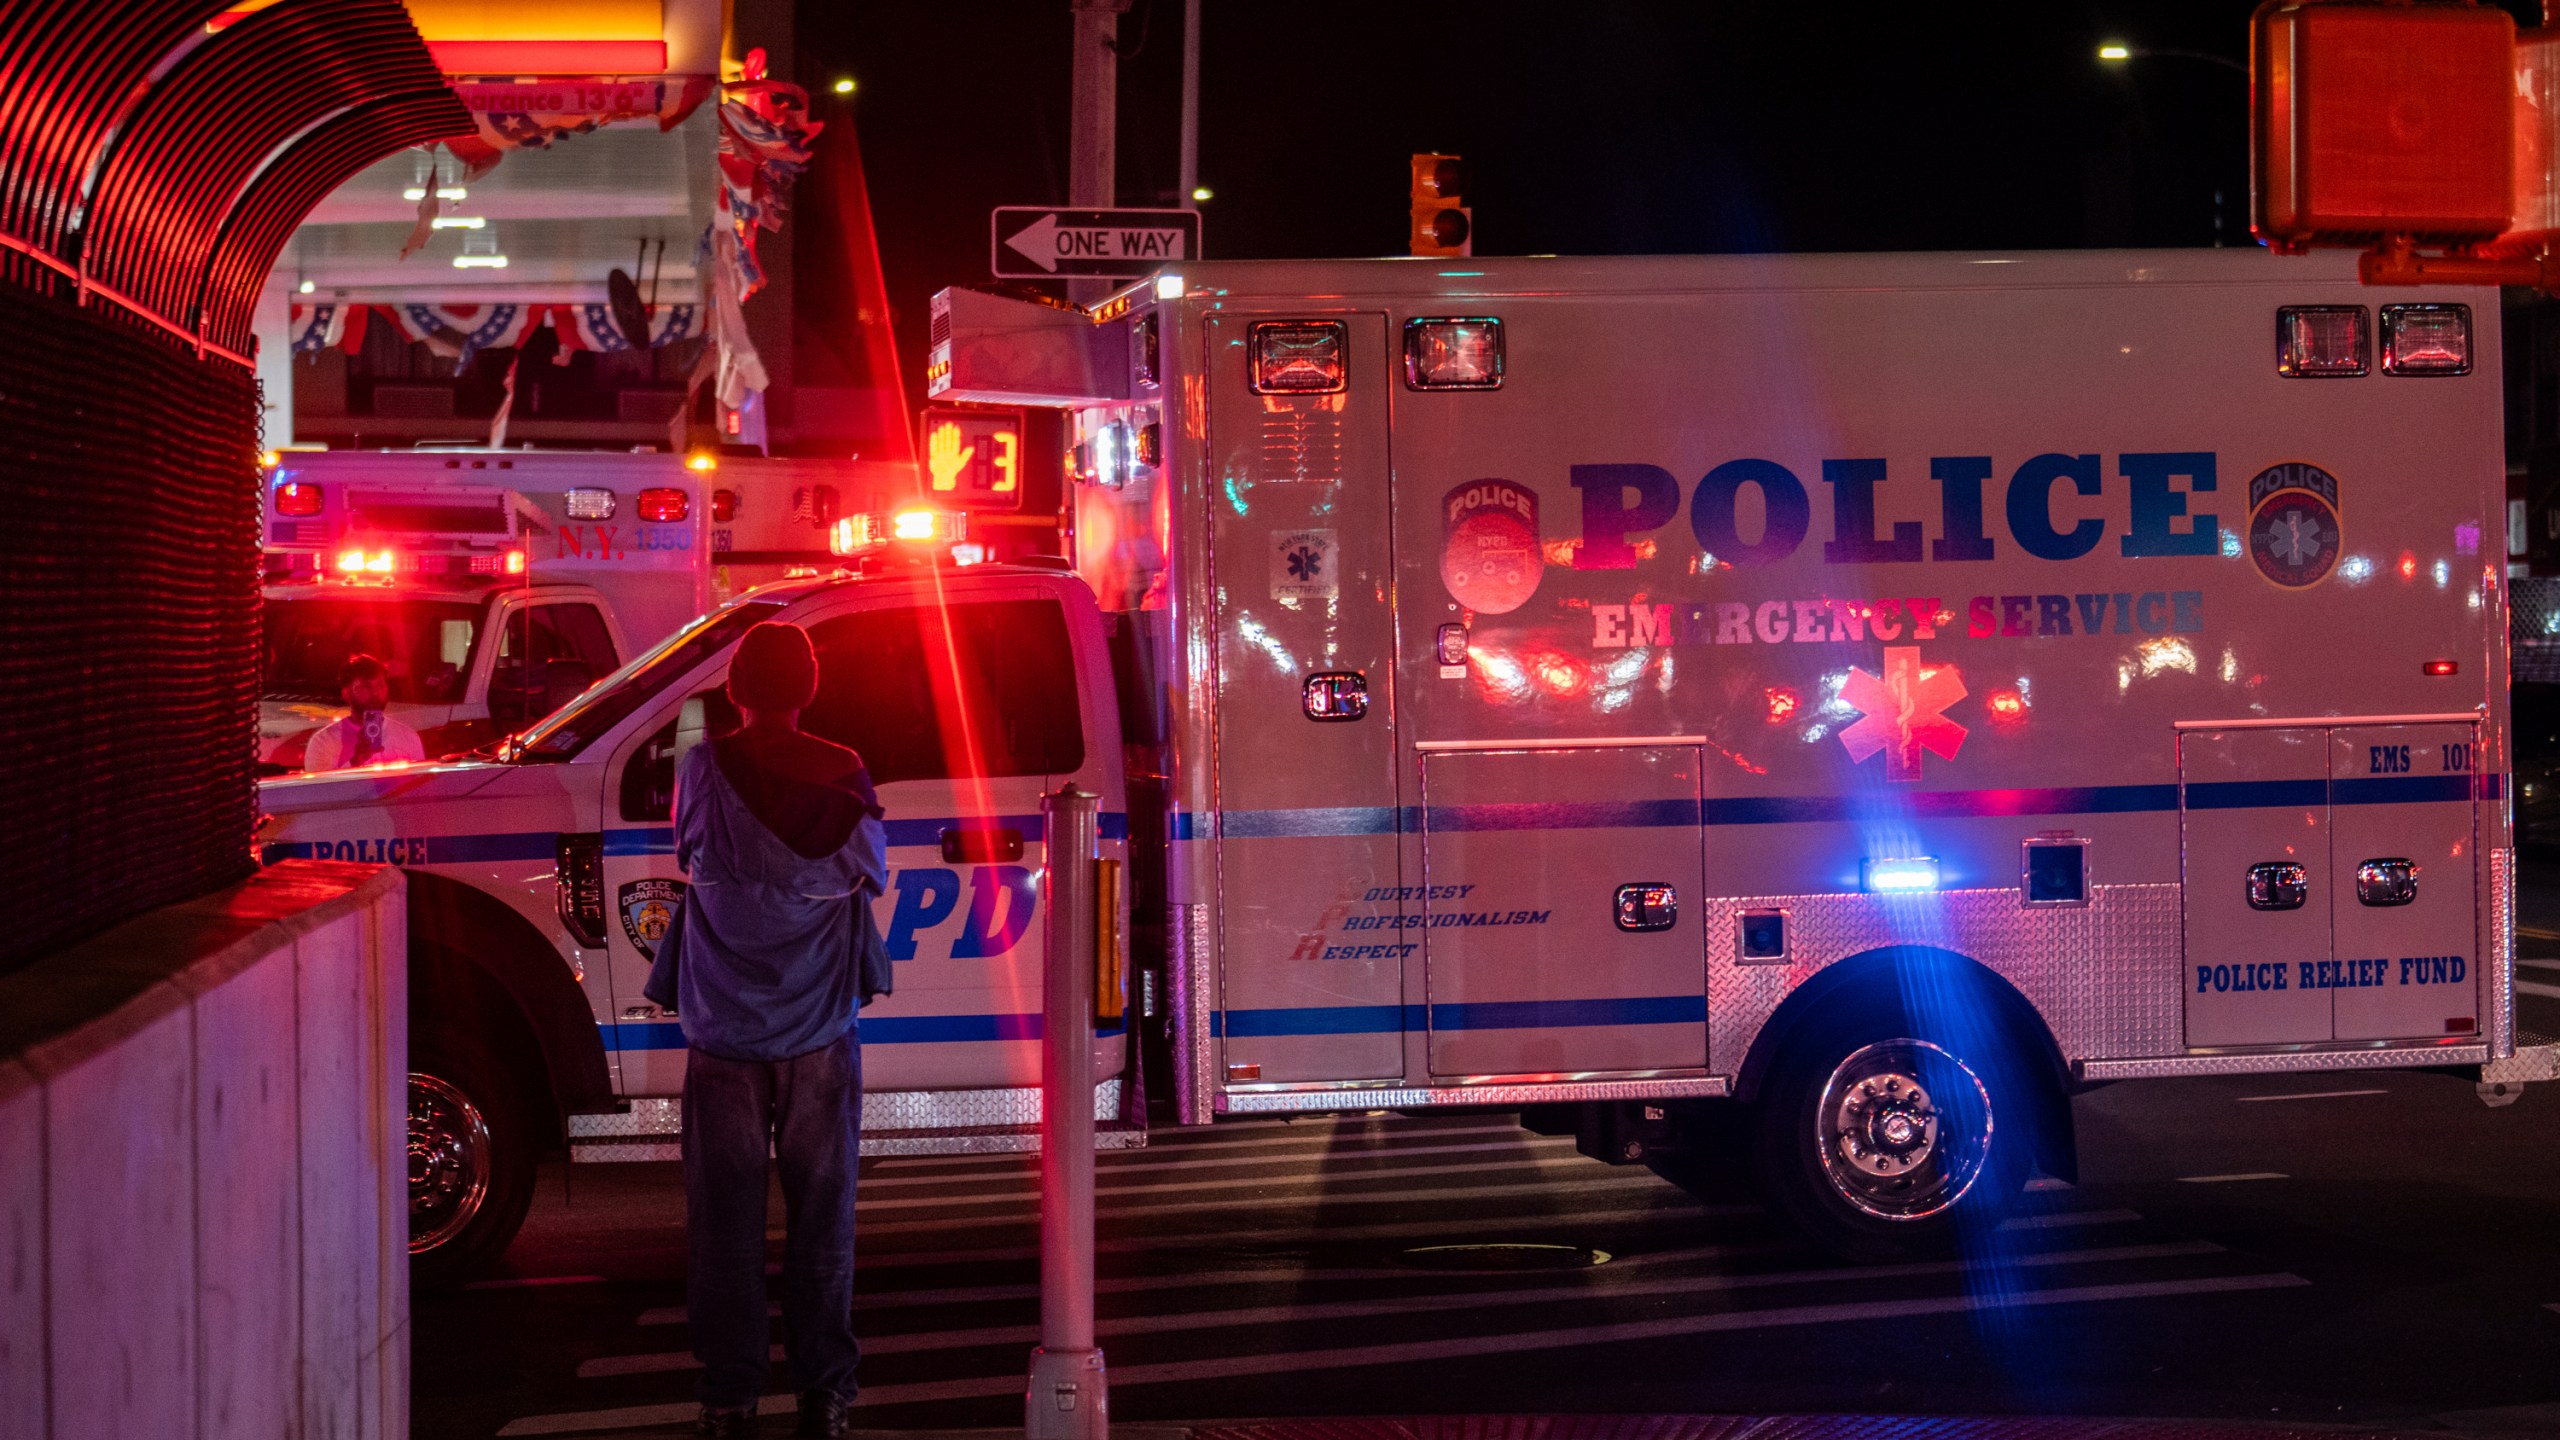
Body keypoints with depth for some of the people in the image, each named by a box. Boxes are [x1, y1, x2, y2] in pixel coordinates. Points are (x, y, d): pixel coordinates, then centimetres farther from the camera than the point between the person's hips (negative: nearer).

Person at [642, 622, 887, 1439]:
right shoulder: (842, 775, -6)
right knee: (821, 1211, 9)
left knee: (726, 1218, 6)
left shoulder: (702, 770, -8)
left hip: (725, 1034, 0)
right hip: (820, 1034, 0)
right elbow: (872, 873, 9)